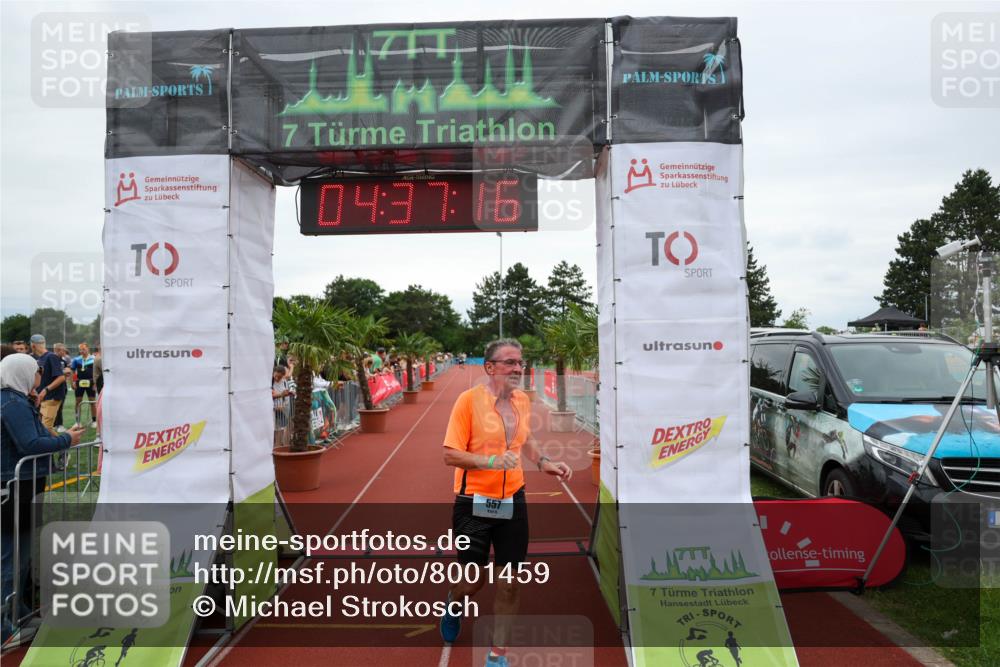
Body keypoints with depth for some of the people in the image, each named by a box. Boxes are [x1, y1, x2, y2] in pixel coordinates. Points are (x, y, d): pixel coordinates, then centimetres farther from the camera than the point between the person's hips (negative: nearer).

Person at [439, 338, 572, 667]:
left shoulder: (522, 399, 3)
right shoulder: (469, 399, -14)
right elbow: (450, 455, -15)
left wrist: (544, 462, 5)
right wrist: (491, 461, -28)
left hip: (513, 503, 5)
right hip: (474, 505, -4)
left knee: (509, 584, 8)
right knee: (474, 582, 9)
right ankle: (454, 603, 46)